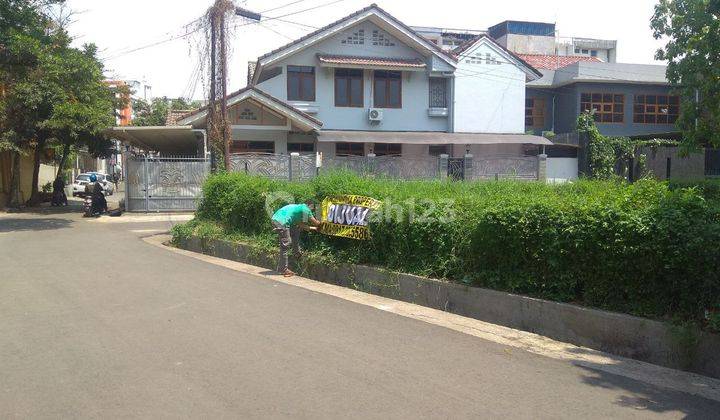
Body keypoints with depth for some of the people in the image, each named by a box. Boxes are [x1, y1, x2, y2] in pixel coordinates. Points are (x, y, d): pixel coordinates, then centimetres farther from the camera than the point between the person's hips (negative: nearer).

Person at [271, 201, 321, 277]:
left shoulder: (298, 207, 29)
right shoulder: (305, 209, 4)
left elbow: (301, 225, 31)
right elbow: (316, 223, 10)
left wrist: (313, 228, 36)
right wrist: (320, 223, 31)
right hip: (281, 222, -10)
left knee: (296, 230, 25)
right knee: (285, 245, -4)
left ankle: (296, 252, 31)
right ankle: (284, 269, -1)